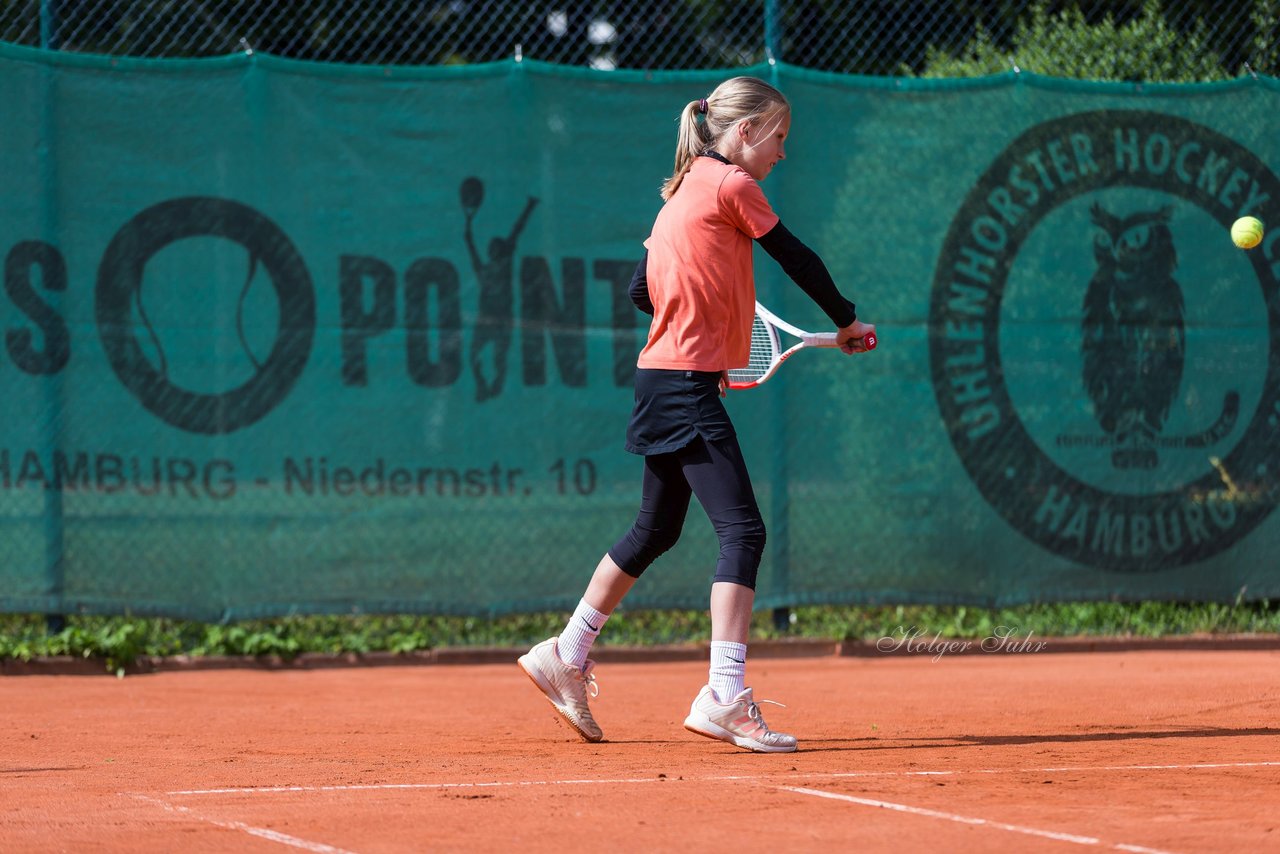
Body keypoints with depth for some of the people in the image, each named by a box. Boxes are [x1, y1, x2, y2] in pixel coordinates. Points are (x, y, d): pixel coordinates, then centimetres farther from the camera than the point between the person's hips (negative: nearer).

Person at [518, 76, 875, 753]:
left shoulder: (683, 190, 16)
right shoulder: (732, 185, -9)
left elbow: (643, 291, 19)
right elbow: (797, 258, -2)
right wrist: (847, 323, 11)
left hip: (663, 380, 10)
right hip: (687, 386, -10)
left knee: (655, 531, 21)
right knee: (743, 531, -14)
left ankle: (566, 656, 31)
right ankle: (724, 697, -22)